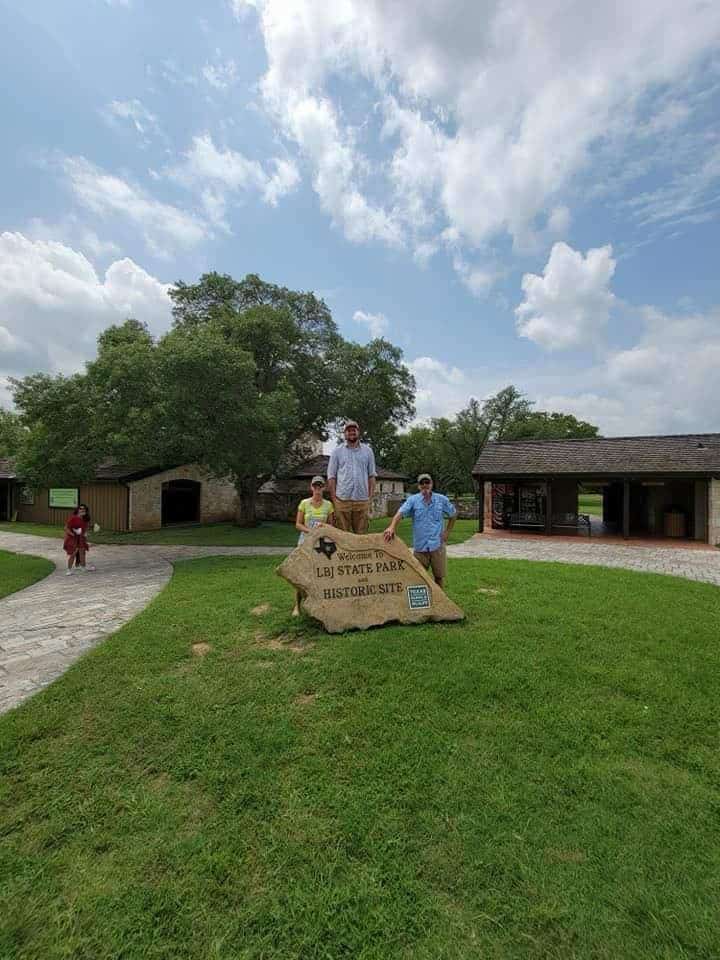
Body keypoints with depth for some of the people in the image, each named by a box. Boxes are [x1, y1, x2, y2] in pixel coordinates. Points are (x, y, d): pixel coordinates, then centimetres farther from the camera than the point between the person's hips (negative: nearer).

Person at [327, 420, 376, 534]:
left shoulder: (368, 451, 10)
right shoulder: (337, 451, 6)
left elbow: (371, 476, 10)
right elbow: (331, 477, 3)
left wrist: (370, 498, 2)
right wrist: (334, 499, -3)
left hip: (362, 500, 1)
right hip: (342, 500, -1)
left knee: (361, 534, 5)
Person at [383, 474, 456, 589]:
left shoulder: (442, 499, 2)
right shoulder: (413, 500, -4)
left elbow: (453, 514, 17)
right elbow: (400, 513, -19)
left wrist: (447, 532, 8)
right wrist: (392, 527, -37)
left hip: (437, 545, 1)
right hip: (419, 546, -1)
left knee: (440, 576, 9)